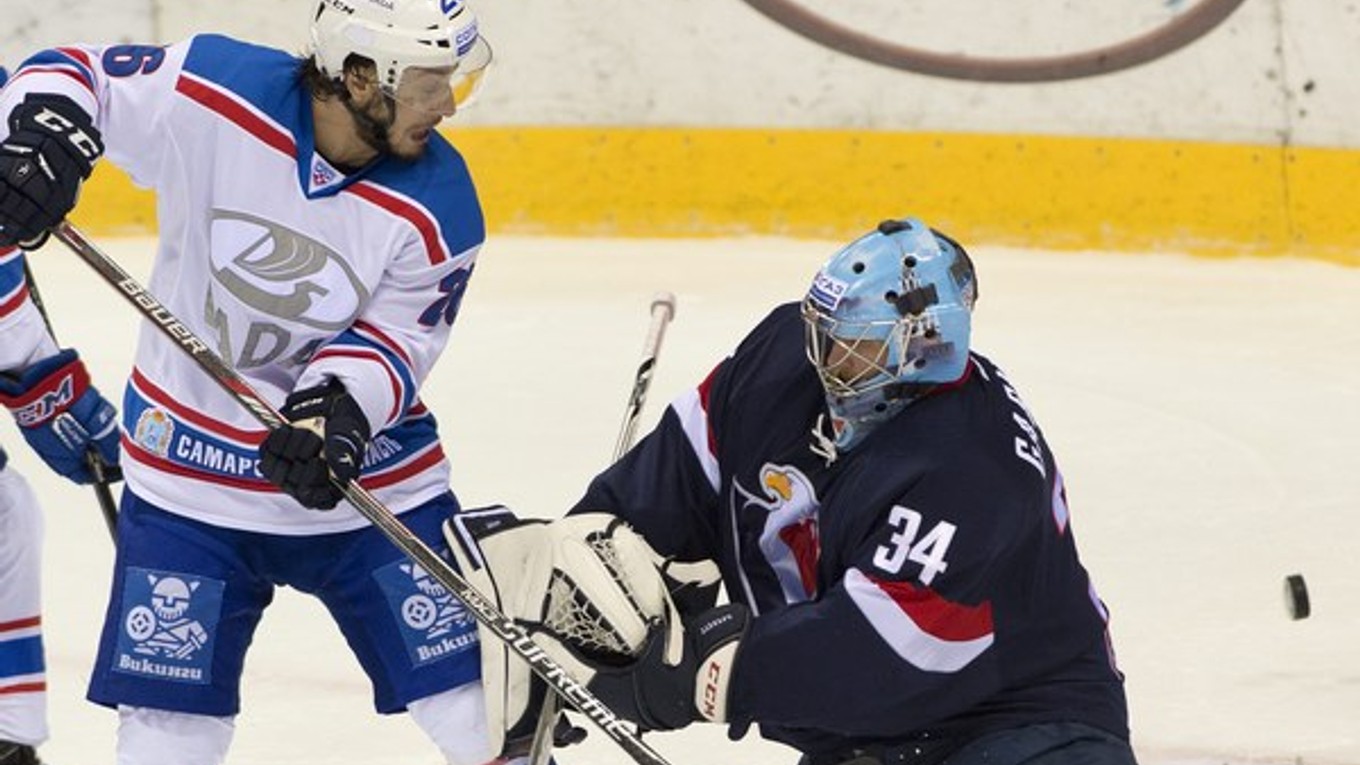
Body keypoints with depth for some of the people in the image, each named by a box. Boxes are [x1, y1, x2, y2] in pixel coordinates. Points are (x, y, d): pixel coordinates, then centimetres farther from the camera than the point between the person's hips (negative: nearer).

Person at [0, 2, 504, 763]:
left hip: (364, 466, 1)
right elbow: (75, 74, -6)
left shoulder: (439, 205, -15)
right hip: (187, 467, -1)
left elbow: (395, 339, -10)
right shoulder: (211, 93, -19)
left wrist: (337, 408, -29)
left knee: (479, 700, -2)